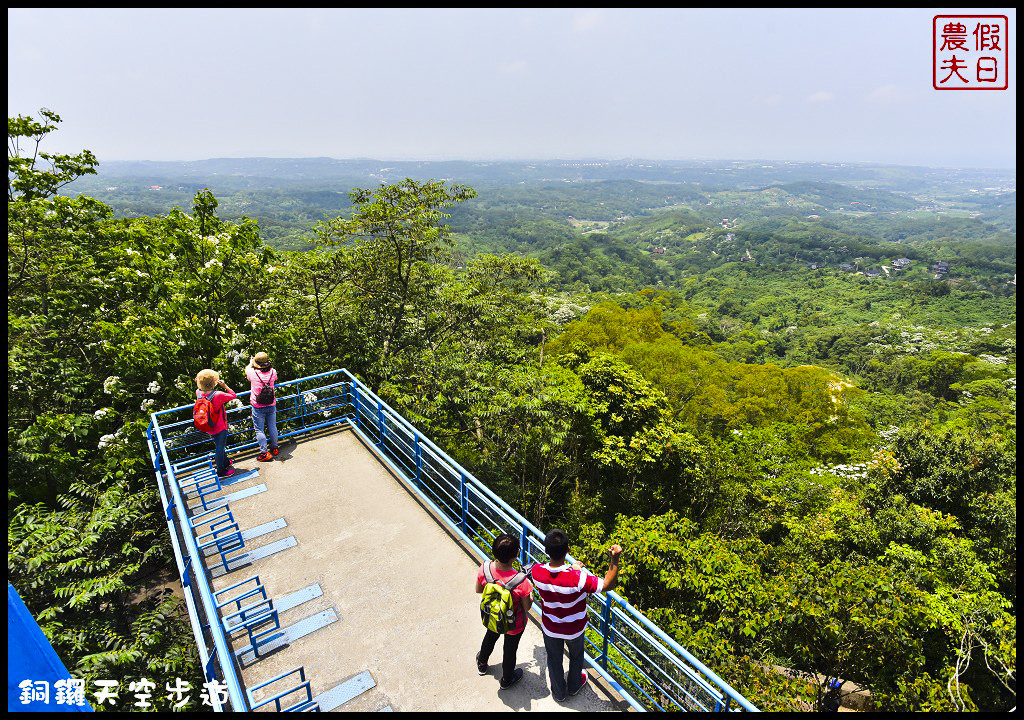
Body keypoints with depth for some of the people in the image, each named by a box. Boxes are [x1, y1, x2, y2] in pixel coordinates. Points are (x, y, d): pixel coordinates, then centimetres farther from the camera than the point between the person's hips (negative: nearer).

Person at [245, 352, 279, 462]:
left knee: (259, 430, 5)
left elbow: (247, 368, 8)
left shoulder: (253, 373, -18)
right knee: (272, 427, 16)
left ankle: (264, 453, 6)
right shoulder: (272, 372, -9)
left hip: (258, 407, -4)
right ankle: (274, 448, 29)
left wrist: (251, 363, 29)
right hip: (271, 405, 4)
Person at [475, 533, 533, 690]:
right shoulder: (521, 582, -40)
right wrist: (530, 598, -3)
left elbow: (478, 590, -9)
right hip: (513, 624, -3)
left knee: (490, 637, 36)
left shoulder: (484, 569, -30)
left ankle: (482, 663, 65)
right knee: (510, 649, 27)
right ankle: (506, 679, 56)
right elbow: (527, 608, -22)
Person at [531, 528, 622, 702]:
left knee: (554, 659, 30)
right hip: (574, 630, -1)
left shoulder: (536, 571, -30)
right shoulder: (578, 578, -41)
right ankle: (574, 685, 58)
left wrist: (572, 570, 0)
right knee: (576, 656, 32)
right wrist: (615, 559, -32)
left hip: (550, 629, 2)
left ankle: (558, 692, 55)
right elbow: (608, 584, -28)